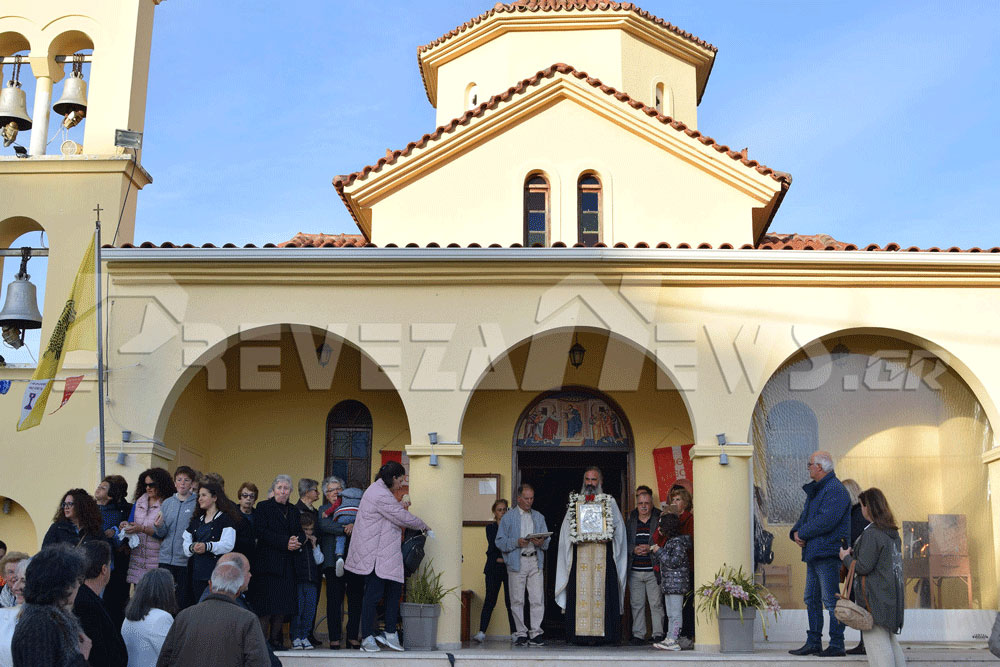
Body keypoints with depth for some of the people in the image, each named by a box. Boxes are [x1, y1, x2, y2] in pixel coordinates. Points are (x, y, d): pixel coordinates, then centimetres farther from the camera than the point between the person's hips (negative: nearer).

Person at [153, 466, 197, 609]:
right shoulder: (167, 503, 11)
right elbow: (162, 534, 12)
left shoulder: (197, 504, -3)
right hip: (166, 558, 4)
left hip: (186, 560, -4)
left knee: (184, 600, 0)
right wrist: (158, 526, -9)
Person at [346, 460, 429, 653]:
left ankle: (390, 633, 11)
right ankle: (367, 638, 1)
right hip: (375, 555, -11)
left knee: (394, 591, 7)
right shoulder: (381, 495, -17)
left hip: (387, 555, 11)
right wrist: (423, 526, 1)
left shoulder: (377, 489, 18)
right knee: (374, 593, -6)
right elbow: (403, 518, -13)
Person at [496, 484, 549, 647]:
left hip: (535, 561, 2)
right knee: (517, 600, 0)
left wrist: (541, 542, -7)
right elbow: (500, 542, 2)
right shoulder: (508, 518, 7)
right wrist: (517, 542, -14)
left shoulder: (539, 517, 18)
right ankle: (521, 633, 8)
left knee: (537, 599, -5)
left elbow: (547, 540, 16)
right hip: (516, 562, -2)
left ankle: (535, 633, 0)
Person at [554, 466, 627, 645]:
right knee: (580, 594, -6)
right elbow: (566, 530, 12)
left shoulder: (610, 502, 12)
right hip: (580, 556, 1)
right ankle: (581, 634, -4)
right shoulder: (575, 502, 15)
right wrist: (578, 536, -7)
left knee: (603, 594, -7)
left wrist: (605, 535, -11)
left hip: (603, 556, -1)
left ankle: (603, 633, -5)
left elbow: (618, 529, 6)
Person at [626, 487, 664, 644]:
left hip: (653, 570, -3)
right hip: (634, 571, 3)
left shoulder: (660, 520, 3)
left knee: (656, 603, -2)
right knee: (637, 604, 5)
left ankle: (658, 634, 6)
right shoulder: (630, 521, 12)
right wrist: (634, 550, -7)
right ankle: (638, 635, 11)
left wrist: (650, 548, -14)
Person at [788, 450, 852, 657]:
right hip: (813, 554, 10)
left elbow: (826, 520, -23)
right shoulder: (815, 490, 20)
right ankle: (813, 643, 19)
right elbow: (805, 516, 21)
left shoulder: (836, 490, -13)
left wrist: (802, 534, -12)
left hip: (828, 554, -10)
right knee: (812, 600, 13)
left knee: (831, 600, -7)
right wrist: (796, 532, 0)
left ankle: (837, 645, -3)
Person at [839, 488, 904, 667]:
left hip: (875, 596, -9)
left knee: (876, 641, -4)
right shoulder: (893, 533, 11)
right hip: (892, 593, 9)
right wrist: (855, 554, 22)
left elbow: (863, 567, -18)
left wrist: (846, 557, 0)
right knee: (891, 641, 15)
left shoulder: (871, 533, -17)